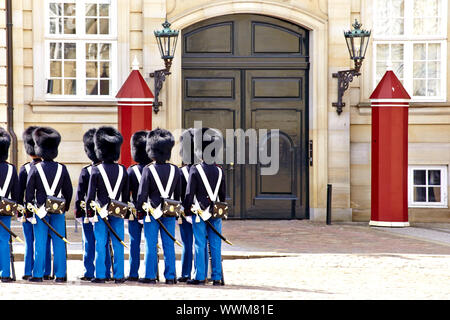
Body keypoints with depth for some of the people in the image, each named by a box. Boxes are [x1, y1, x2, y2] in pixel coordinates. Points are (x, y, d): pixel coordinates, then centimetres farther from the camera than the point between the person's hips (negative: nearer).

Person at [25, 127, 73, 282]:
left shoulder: (35, 169, -7)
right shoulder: (62, 169, -1)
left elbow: (29, 191, -4)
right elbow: (69, 191, 5)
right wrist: (65, 207, 18)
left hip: (40, 209, -2)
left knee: (40, 243, 1)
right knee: (59, 243, 5)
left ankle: (38, 274, 2)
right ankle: (60, 274, 6)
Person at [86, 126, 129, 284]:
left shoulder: (96, 170, -8)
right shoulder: (122, 170, 1)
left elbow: (91, 195, -8)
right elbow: (126, 194, 8)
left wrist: (89, 212, -1)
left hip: (101, 210, -2)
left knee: (100, 244, 1)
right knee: (118, 244, 6)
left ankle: (100, 275, 1)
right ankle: (119, 275, 8)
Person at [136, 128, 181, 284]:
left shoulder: (148, 170, -11)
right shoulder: (175, 170, 0)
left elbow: (142, 194, -10)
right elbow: (178, 194, 7)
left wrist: (139, 210, 0)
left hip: (152, 211, -3)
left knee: (151, 246, 2)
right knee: (169, 245, 7)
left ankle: (150, 276, 4)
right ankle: (170, 276, 8)